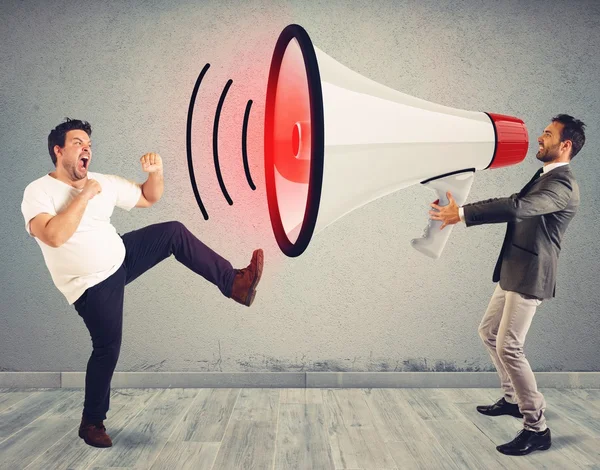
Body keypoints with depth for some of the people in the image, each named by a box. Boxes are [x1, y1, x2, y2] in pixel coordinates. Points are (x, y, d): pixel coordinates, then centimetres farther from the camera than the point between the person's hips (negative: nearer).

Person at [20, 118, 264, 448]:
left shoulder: (104, 182, 0)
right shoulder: (38, 191, -15)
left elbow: (149, 198, 10)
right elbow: (53, 236, -32)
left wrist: (155, 172, -10)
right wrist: (84, 195, -25)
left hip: (120, 258, 6)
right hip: (92, 284, -5)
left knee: (174, 232, -7)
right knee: (107, 348, -4)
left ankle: (233, 283, -5)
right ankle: (91, 422, 18)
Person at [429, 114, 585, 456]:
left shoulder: (562, 184, -17)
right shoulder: (544, 177, 15)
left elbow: (518, 207, -32)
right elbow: (514, 204, 15)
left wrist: (463, 214, -33)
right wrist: (460, 209, 6)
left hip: (530, 277, -10)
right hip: (513, 273, 10)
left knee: (508, 347, -11)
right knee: (489, 332, 19)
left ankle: (537, 428, 2)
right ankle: (514, 399, 34)